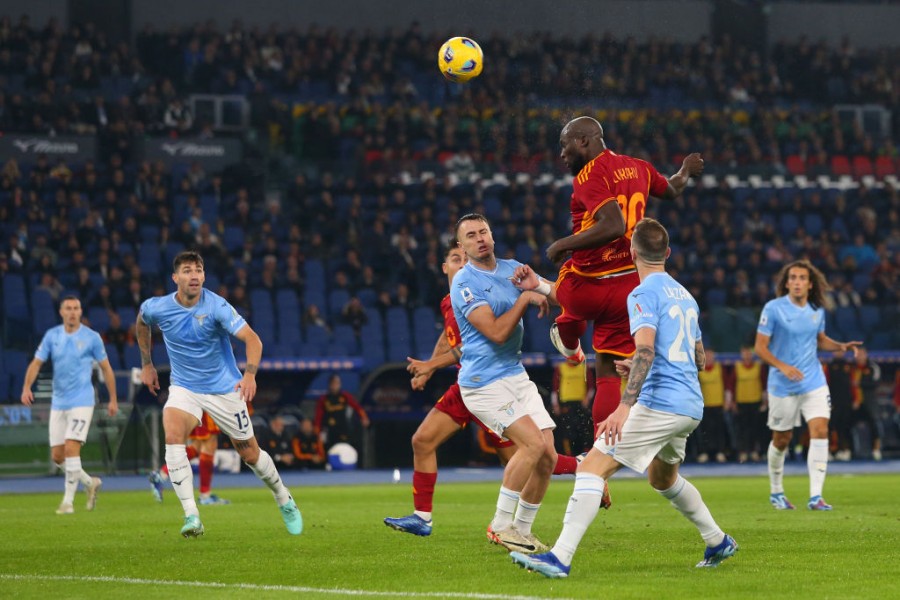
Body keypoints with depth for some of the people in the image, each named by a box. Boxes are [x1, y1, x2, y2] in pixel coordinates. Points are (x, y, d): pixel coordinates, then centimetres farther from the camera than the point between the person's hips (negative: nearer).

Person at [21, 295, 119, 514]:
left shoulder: (91, 337, -3)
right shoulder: (52, 336, 5)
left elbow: (106, 368, 6)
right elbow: (36, 363, 1)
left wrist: (113, 399, 6)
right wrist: (27, 387, -16)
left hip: (81, 401, -4)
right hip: (58, 403, 5)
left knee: (71, 449, -17)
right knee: (57, 456, 4)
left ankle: (68, 500, -9)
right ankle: (90, 483, 27)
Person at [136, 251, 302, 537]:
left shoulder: (216, 306, -20)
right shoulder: (156, 308, -10)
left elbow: (252, 339, -27)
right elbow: (141, 323, 16)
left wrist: (250, 374, -43)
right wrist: (147, 364, 17)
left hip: (224, 388, -2)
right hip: (184, 387, 2)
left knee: (249, 452, 6)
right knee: (172, 436, -27)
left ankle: (284, 500, 36)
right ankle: (191, 517, -28)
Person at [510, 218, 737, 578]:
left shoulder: (644, 294, -8)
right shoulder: (683, 295, 18)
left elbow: (645, 350, -23)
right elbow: (699, 359, 26)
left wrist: (625, 406, -31)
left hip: (660, 402, -9)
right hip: (690, 405, 9)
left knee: (593, 467, -13)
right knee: (663, 477, 32)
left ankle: (560, 558, -24)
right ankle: (718, 542, 40)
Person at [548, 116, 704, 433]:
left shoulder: (590, 174, -15)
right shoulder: (637, 167, 9)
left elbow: (614, 226, -27)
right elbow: (672, 190, 30)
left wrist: (562, 245, -19)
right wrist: (686, 171, 52)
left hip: (588, 286, -6)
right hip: (630, 285, 6)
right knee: (608, 372, 10)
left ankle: (569, 340, 54)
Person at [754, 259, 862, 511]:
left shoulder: (817, 311, 4)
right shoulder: (773, 308, -11)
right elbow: (760, 347, -11)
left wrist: (841, 346, 2)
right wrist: (782, 366, -25)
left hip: (813, 382, 3)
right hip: (783, 386, -3)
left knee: (820, 431, -13)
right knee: (782, 439, 7)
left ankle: (815, 497, -14)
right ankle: (776, 492, 30)